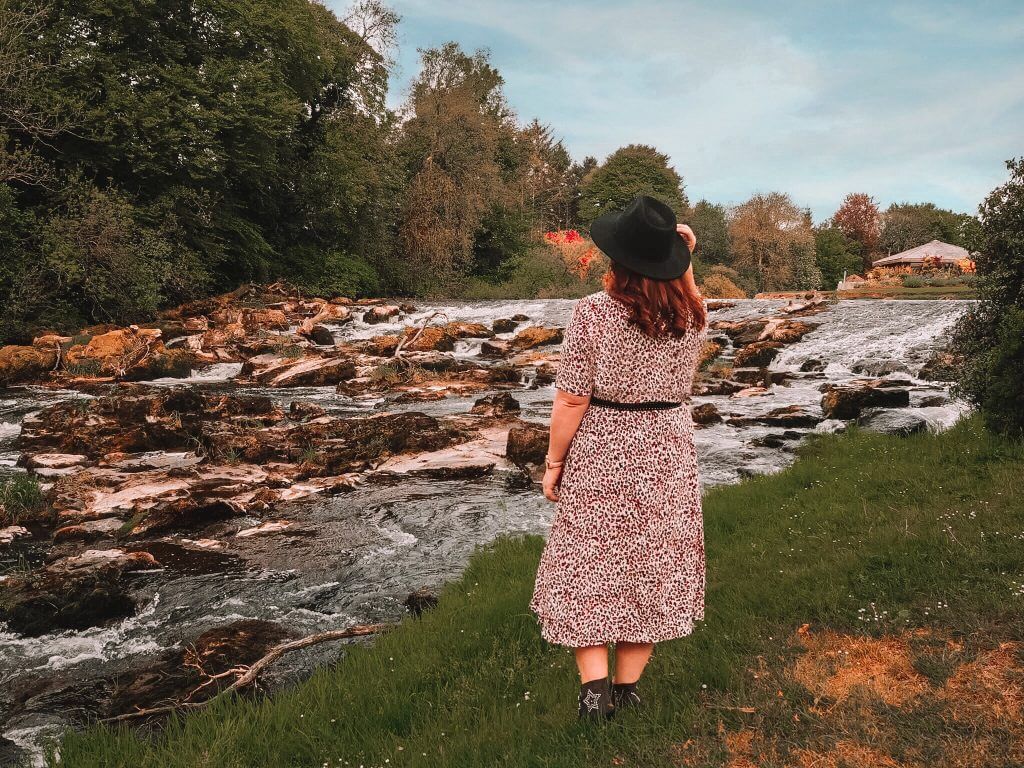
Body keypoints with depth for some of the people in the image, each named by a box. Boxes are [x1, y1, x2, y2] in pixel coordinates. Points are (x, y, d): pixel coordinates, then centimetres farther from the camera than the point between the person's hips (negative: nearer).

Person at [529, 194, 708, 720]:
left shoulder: (592, 312, -18)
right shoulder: (688, 313, -5)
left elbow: (571, 401, -17)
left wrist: (553, 462, -6)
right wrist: (685, 264, 9)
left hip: (600, 456, -3)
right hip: (665, 454, 4)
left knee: (590, 563, 12)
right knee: (650, 564, 15)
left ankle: (595, 685, 10)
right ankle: (627, 686, 26)